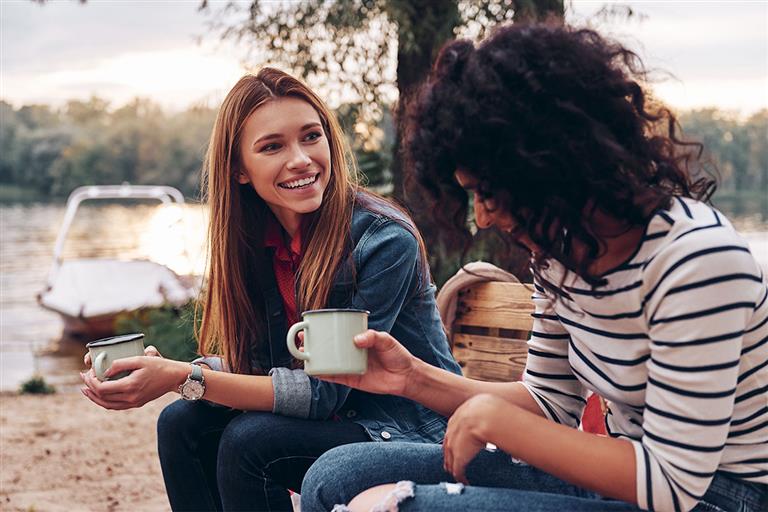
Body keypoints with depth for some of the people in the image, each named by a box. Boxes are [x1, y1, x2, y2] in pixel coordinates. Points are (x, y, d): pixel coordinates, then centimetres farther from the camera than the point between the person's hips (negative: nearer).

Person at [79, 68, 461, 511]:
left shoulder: (384, 239, -24)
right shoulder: (257, 240, -3)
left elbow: (324, 391, -24)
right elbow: (254, 364, -1)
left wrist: (185, 379, -30)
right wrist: (165, 372, -19)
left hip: (413, 436, -6)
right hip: (330, 420, 6)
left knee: (250, 441, -25)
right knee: (182, 424, -10)